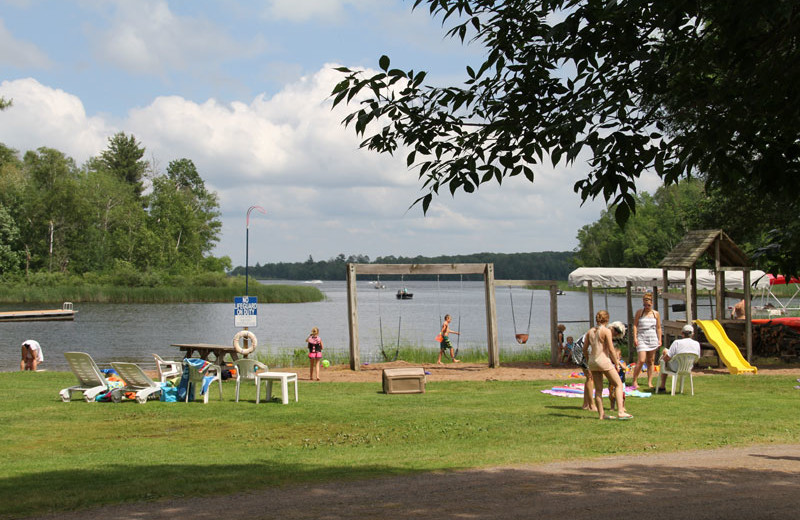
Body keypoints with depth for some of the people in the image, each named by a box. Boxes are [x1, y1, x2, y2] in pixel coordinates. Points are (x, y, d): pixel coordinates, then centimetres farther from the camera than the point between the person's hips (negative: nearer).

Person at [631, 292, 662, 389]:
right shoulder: (639, 312, 3)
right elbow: (635, 325, 3)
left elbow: (658, 328, 13)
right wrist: (635, 337, -5)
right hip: (641, 338, -3)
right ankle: (635, 381, -5)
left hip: (653, 339, 3)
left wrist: (659, 340, 7)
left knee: (651, 361, 6)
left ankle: (650, 382, 12)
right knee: (641, 360, -14)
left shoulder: (656, 314, 8)